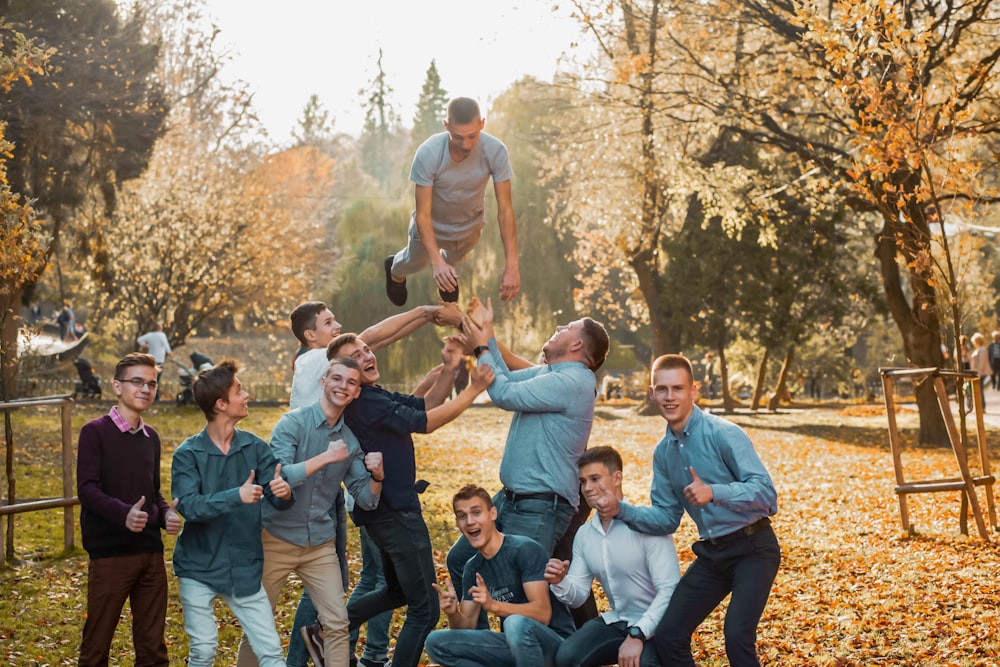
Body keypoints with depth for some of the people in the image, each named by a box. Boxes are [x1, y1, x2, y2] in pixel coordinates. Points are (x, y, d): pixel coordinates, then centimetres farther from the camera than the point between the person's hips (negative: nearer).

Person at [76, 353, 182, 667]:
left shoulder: (151, 438, 13)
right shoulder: (95, 432, -5)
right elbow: (87, 489, -14)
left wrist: (166, 514, -1)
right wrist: (124, 514, -30)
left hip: (151, 552, 6)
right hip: (110, 554, -6)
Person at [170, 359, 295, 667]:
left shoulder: (254, 447, -2)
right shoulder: (188, 454, -10)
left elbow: (278, 498, -8)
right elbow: (188, 505, -23)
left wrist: (285, 492, -32)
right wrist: (236, 496, -36)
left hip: (245, 569, 2)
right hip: (199, 569, -2)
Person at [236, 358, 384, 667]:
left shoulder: (351, 441, 3)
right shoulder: (293, 423, -12)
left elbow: (366, 500, 5)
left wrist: (376, 475, -15)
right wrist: (326, 457, -25)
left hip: (320, 544, 4)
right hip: (277, 538, -4)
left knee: (338, 624, 0)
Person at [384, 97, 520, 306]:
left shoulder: (496, 151, -34)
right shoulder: (428, 153, -39)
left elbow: (505, 210, -30)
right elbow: (422, 215, -34)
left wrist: (511, 265, -37)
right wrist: (437, 262, -47)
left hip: (470, 226, 2)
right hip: (432, 225, -1)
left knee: (453, 259, 33)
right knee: (415, 263, 29)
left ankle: (448, 274, 69)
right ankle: (395, 271, 64)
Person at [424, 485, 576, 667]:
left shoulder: (525, 550, -13)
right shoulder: (472, 568, 9)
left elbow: (543, 614, -21)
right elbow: (467, 628, 7)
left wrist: (494, 605, -34)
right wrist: (453, 614, -16)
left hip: (554, 643, -7)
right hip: (513, 645, 7)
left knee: (516, 623, -39)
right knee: (436, 642, -6)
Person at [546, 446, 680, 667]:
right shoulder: (584, 535, 6)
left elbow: (669, 589, -22)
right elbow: (577, 596, 10)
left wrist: (637, 635, -28)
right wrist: (560, 583, -12)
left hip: (656, 625, -6)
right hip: (616, 622, 6)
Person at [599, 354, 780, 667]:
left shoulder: (723, 434, -14)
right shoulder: (663, 453, 8)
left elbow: (765, 491, -20)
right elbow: (666, 519, 12)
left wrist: (713, 492, -34)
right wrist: (621, 510, -3)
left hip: (753, 547, -7)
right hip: (712, 553, 7)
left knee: (737, 635, -24)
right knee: (667, 636, 1)